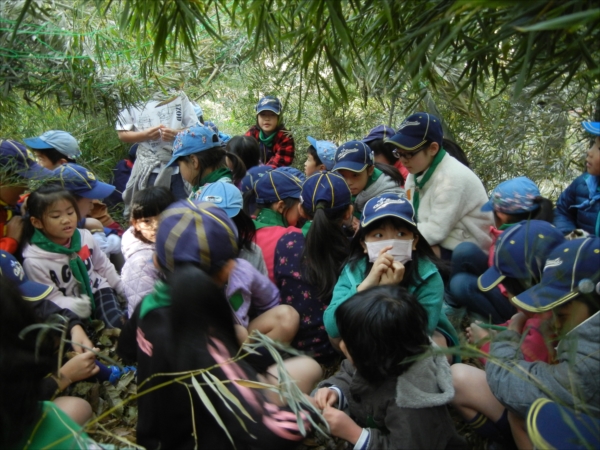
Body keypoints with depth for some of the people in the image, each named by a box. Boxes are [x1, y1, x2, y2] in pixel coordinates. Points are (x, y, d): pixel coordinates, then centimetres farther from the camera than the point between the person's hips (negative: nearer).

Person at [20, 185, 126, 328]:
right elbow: (53, 299, -15)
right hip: (70, 309, -2)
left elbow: (104, 267, 10)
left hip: (97, 290, 2)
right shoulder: (34, 260, -19)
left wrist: (126, 291, 13)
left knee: (120, 322, -22)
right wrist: (83, 306, -30)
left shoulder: (85, 236, -7)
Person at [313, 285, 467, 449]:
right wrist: (335, 391, -16)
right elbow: (347, 376, 3)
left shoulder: (411, 403, -34)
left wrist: (354, 433, -33)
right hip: (373, 426, 7)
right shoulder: (371, 364, -13)